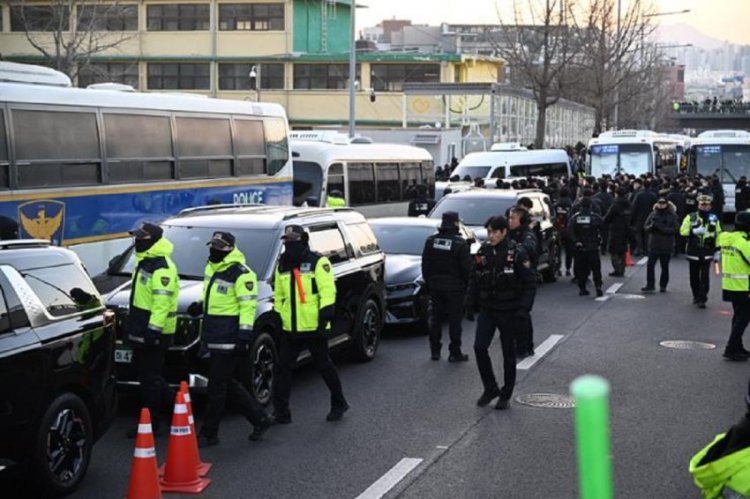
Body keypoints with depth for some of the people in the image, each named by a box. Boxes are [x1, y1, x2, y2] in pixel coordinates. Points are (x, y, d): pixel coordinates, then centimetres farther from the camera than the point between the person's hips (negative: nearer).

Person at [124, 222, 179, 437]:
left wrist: (153, 329, -27)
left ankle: (151, 424, 3)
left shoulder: (162, 268, -19)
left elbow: (162, 303, -25)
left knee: (150, 378, -4)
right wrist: (132, 323, 27)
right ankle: (173, 401, 28)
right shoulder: (144, 262, 15)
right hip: (142, 329, 11)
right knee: (141, 370, 17)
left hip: (155, 332, -11)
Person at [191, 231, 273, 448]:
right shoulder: (211, 268, 14)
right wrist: (200, 306, 8)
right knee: (229, 384, 15)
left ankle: (208, 434, 4)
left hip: (229, 339, -9)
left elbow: (248, 305, -17)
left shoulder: (240, 273, -14)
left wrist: (245, 333, -22)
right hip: (215, 338, 9)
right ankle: (260, 419, 27)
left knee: (217, 387, -4)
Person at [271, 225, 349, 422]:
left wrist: (326, 312, -22)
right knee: (282, 368, 1)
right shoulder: (282, 266, 13)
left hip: (314, 327, -6)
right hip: (290, 329, 6)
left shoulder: (318, 262, -7)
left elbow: (327, 290, -13)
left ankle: (339, 404, 23)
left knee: (324, 366, 6)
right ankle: (281, 412, 6)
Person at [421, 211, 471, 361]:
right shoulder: (460, 244, -14)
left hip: (435, 286, 4)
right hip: (454, 287, -4)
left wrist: (428, 282, 16)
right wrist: (467, 283, 2)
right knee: (455, 320, 3)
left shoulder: (431, 241, 1)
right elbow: (466, 268, -12)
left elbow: (425, 265, 6)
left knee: (436, 319, 12)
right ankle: (455, 352, 5)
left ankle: (435, 351, 17)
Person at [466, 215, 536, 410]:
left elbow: (530, 282, -10)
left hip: (509, 311, -4)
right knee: (479, 347, -8)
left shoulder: (516, 253, -11)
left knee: (509, 353, 6)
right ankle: (490, 389, 9)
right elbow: (474, 279, 12)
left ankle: (506, 395, 18)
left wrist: (523, 310, -16)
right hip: (487, 309, 4)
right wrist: (471, 303, 6)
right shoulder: (483, 251, 2)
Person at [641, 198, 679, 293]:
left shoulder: (672, 216, -4)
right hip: (653, 245, 2)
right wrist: (652, 226, -19)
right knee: (650, 265, -6)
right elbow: (645, 227, 3)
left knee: (665, 267, 8)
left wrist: (660, 227, -22)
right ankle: (650, 286, -1)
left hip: (666, 246, -2)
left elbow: (673, 229, -13)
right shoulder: (653, 214, 4)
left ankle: (663, 286, 19)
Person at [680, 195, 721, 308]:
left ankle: (702, 299, -6)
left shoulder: (714, 219, 8)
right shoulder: (690, 217, 0)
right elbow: (683, 231, -9)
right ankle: (696, 296, 27)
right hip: (693, 252, 0)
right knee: (694, 276, 9)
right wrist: (694, 231, -26)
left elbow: (718, 235, 15)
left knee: (705, 276, -7)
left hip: (707, 253, 0)